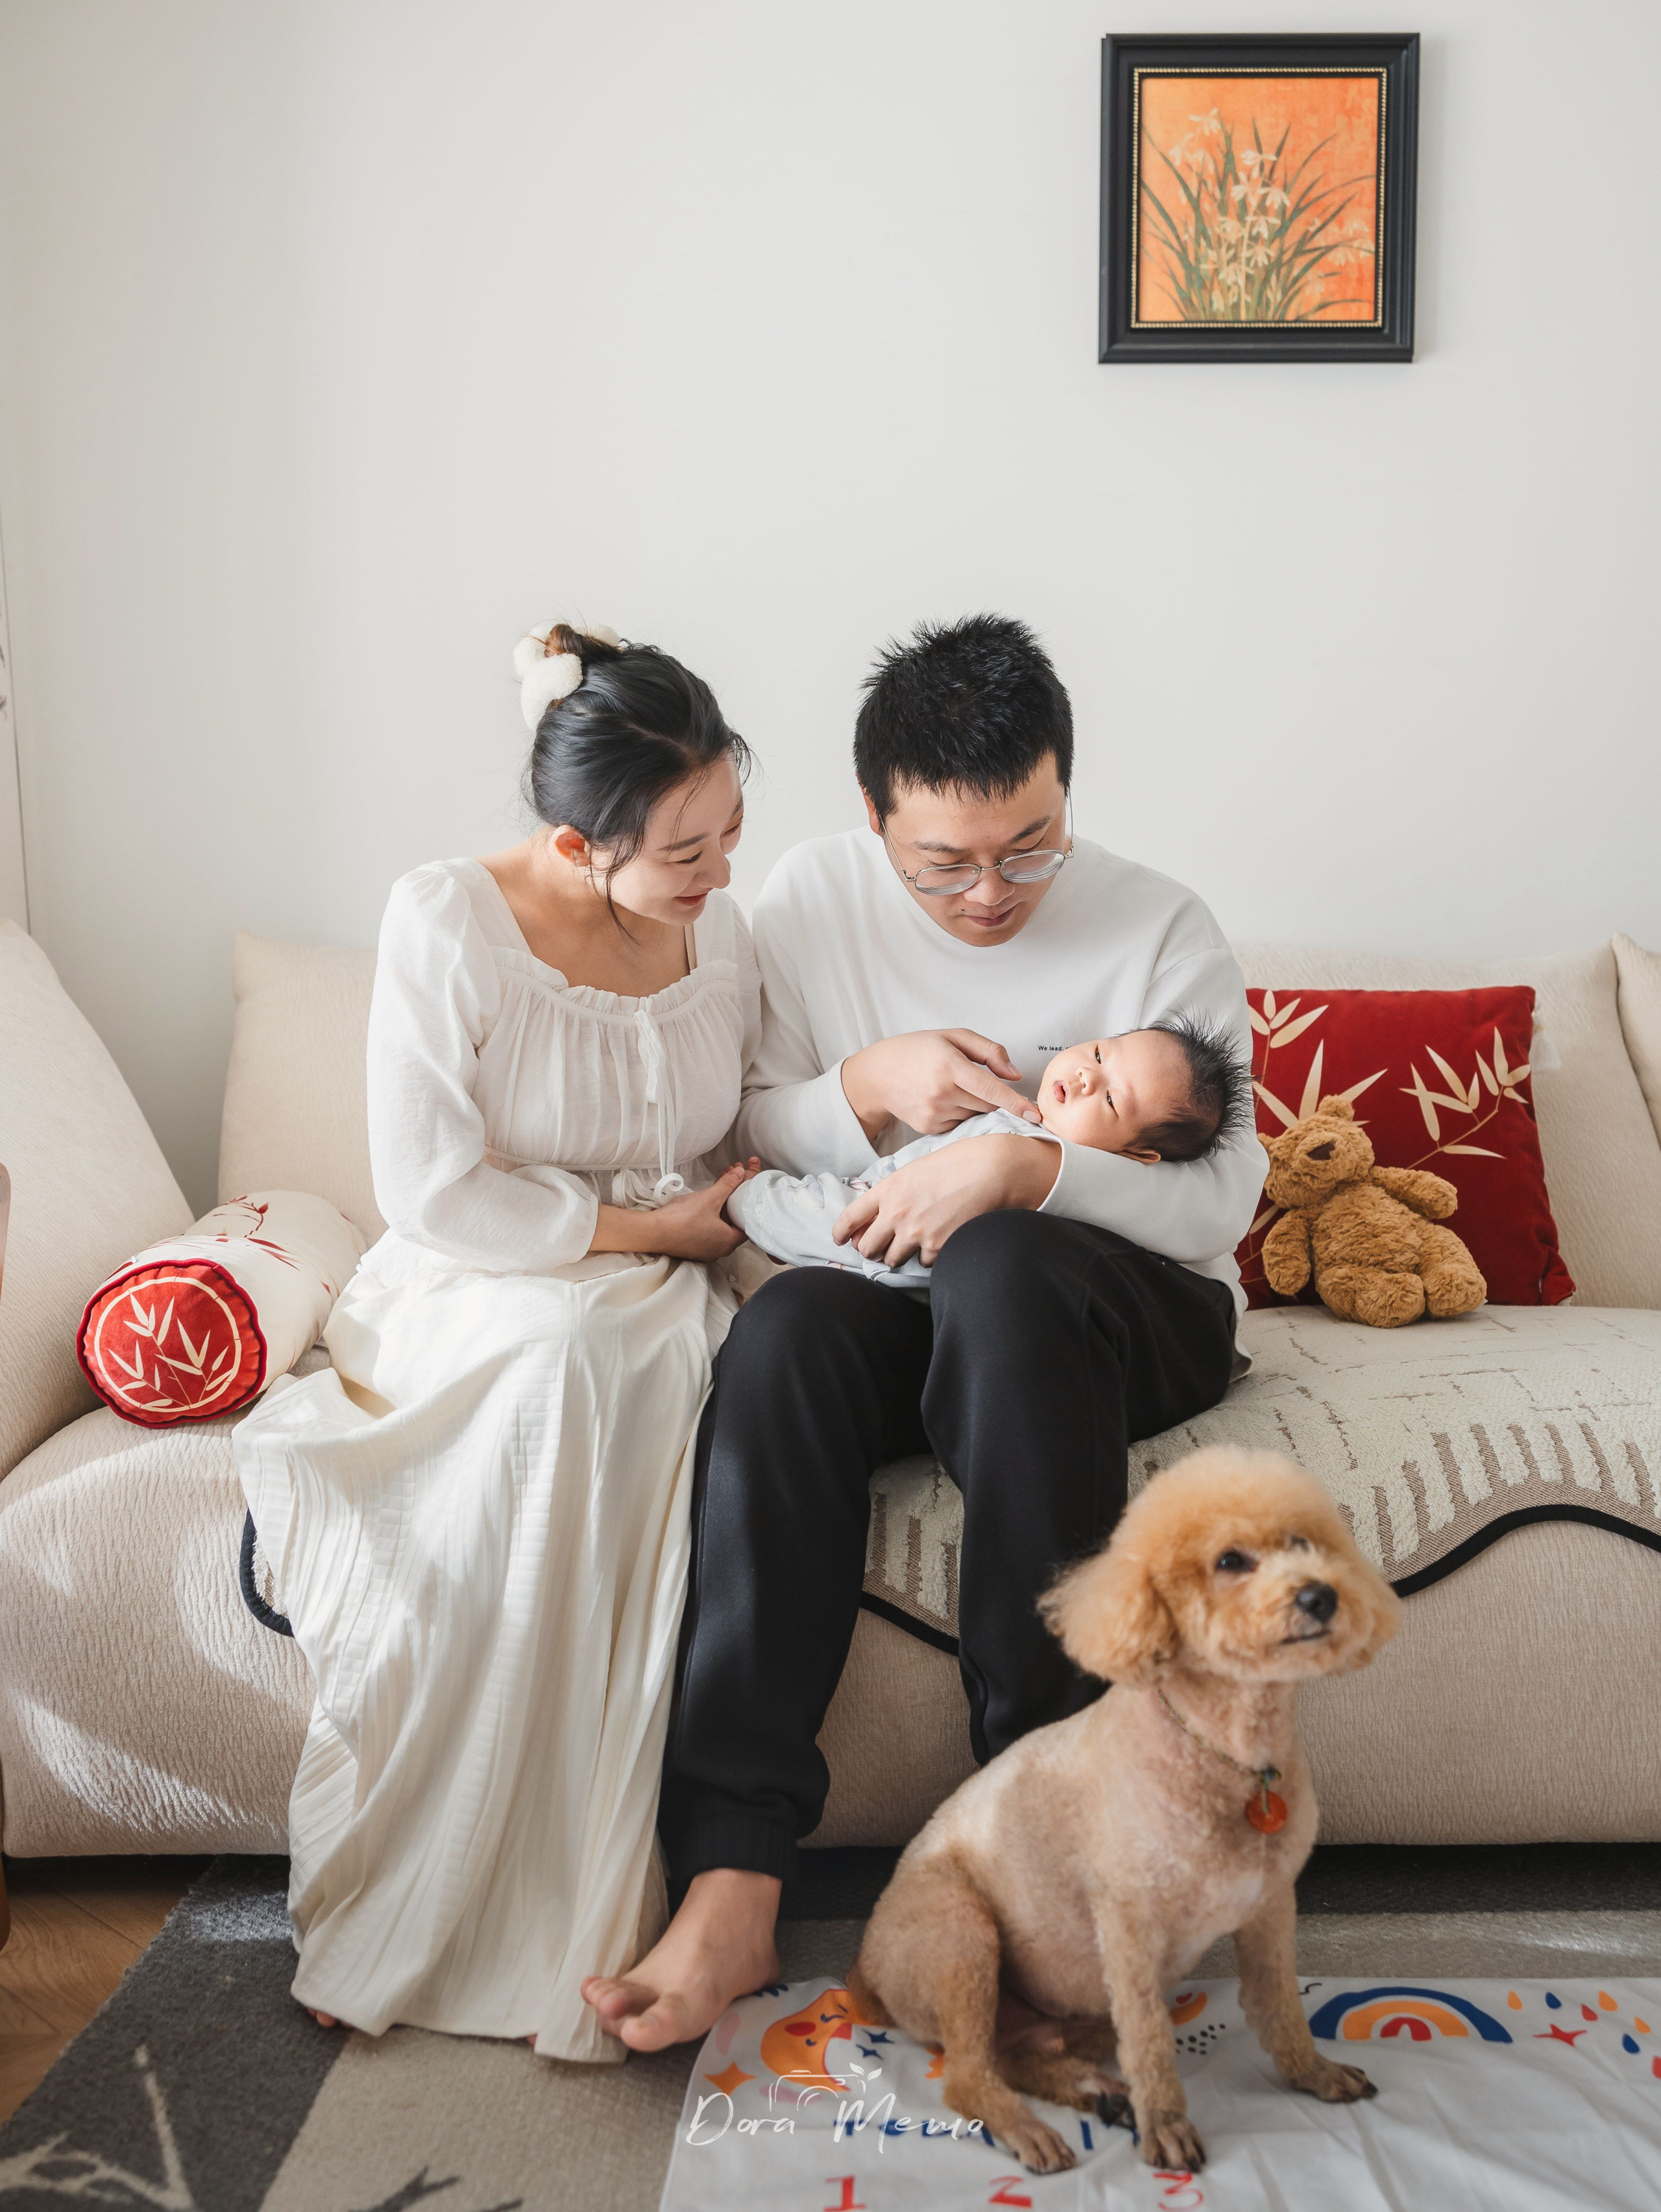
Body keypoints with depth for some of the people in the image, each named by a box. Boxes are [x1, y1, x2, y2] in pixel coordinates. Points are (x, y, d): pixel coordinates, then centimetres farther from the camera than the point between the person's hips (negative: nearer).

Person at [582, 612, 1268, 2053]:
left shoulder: (1160, 931, -5)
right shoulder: (813, 899, 2)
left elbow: (1223, 1198, -11)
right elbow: (747, 1135, 6)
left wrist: (1023, 1164, -28)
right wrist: (869, 1085, -14)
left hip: (1133, 1314, -2)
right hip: (906, 1300, 2)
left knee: (1000, 1268, -38)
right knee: (788, 1329, -34)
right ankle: (733, 1887, -37)